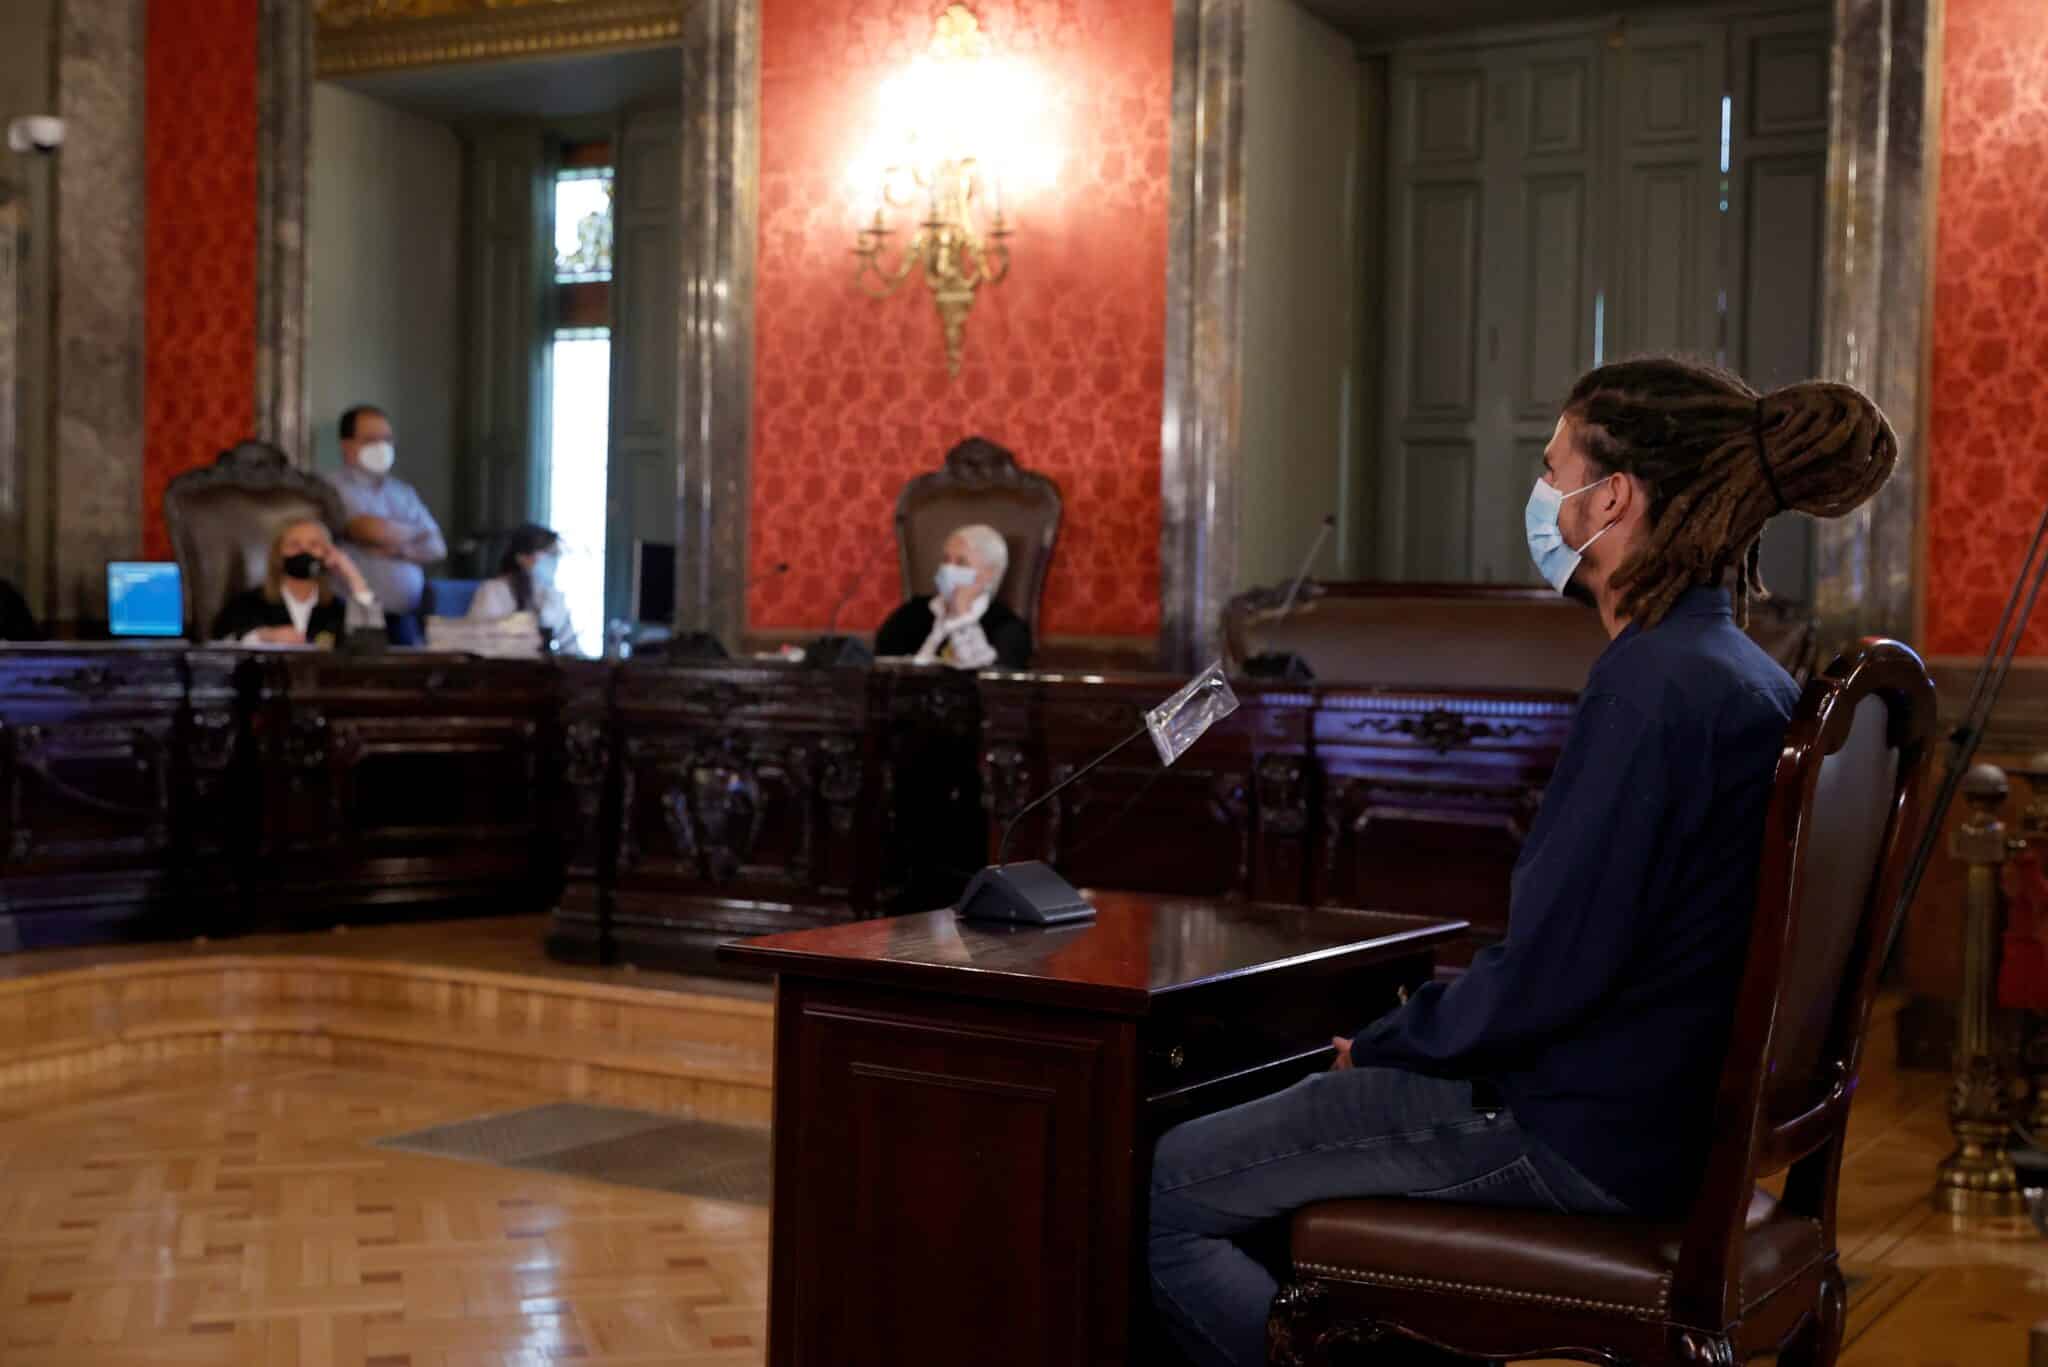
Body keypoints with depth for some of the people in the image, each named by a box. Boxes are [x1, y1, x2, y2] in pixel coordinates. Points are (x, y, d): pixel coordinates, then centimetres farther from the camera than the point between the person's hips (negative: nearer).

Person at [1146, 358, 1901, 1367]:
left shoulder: (1653, 681, -21)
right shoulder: (1745, 677, 10)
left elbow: (1549, 971, -23)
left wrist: (1384, 1046, -6)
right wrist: (1404, 1039, 14)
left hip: (1572, 1138, -10)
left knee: (1158, 1196, -5)